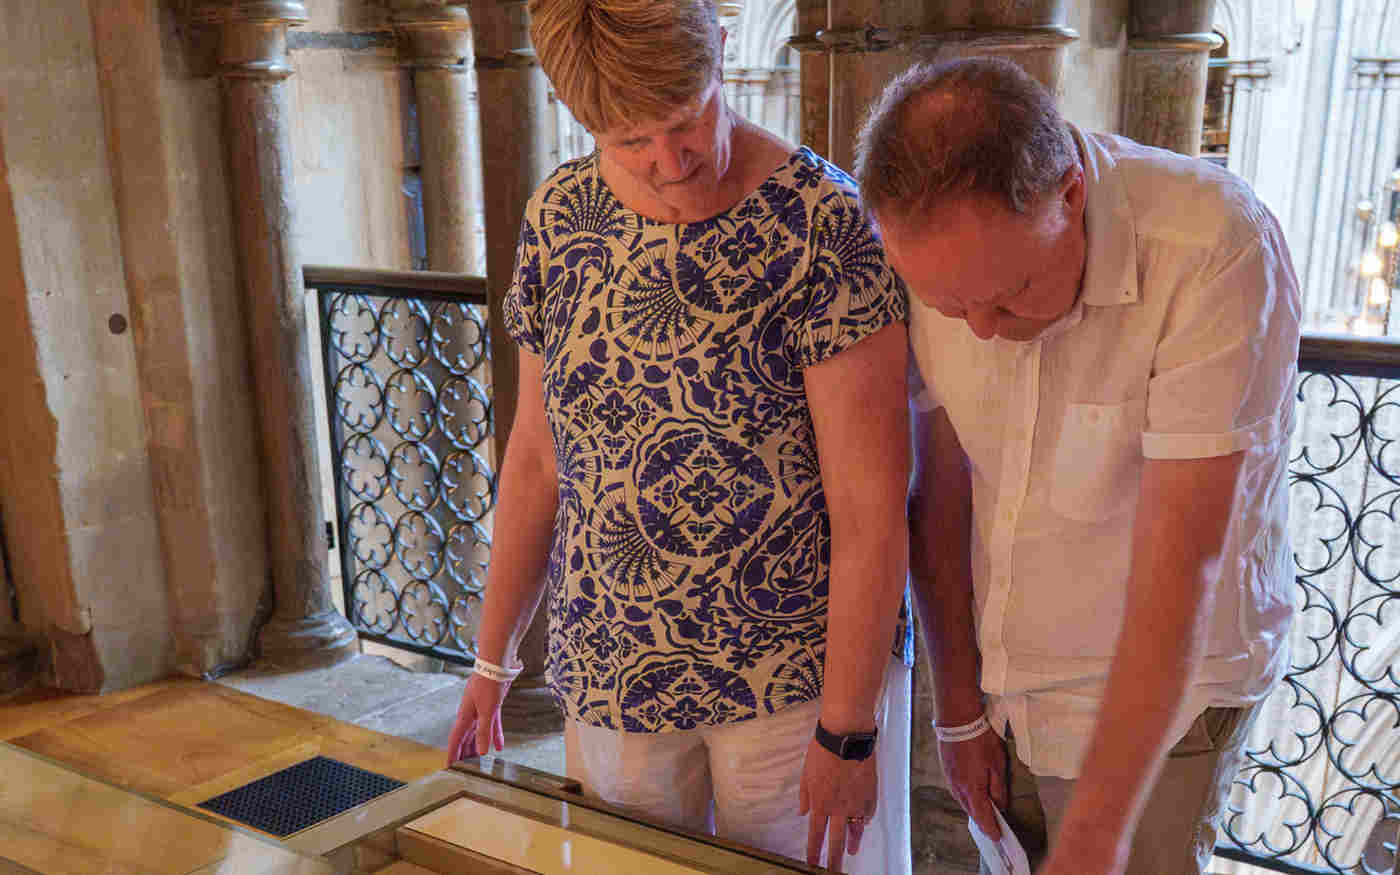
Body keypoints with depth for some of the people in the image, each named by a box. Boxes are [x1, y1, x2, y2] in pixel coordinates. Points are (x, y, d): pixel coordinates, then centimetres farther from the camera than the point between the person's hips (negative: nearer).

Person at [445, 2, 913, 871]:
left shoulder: (823, 224, -17)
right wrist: (494, 658, 9)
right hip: (610, 670, 4)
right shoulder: (558, 218, -1)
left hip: (798, 667, -4)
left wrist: (847, 730, -14)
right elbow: (537, 456, 6)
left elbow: (872, 506, -16)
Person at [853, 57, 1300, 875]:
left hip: (1162, 687, -4)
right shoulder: (945, 254, -11)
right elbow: (941, 490, -4)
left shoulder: (1217, 253, -28)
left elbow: (1180, 567, -29)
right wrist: (960, 710, 2)